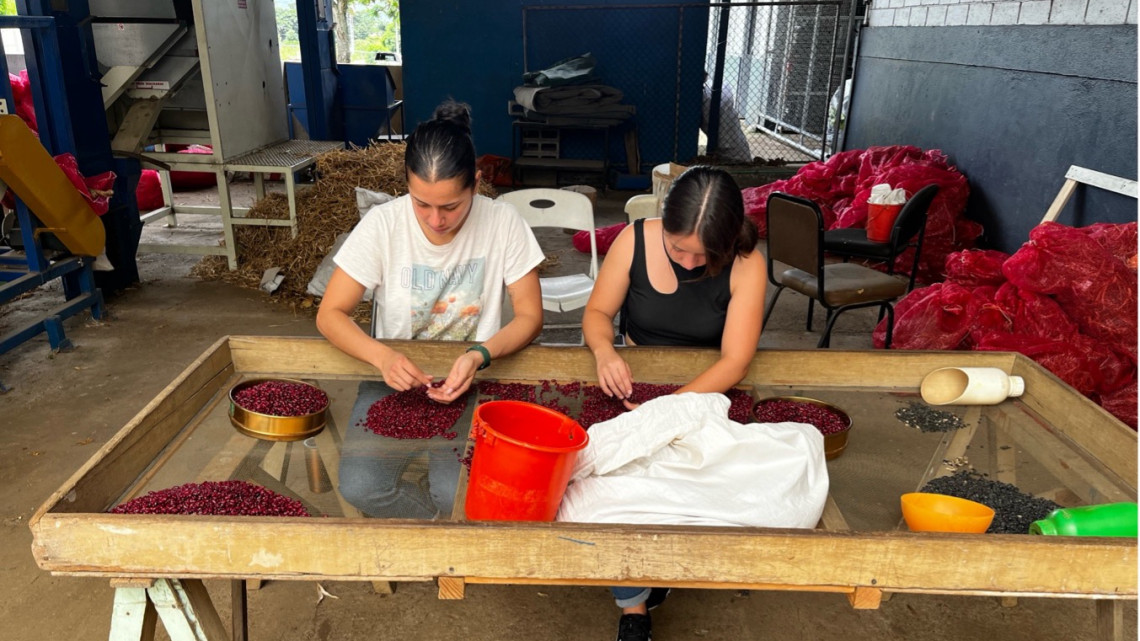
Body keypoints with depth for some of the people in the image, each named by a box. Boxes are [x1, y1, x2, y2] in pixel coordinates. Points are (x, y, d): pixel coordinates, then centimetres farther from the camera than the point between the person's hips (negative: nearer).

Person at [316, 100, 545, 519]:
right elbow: (330, 315, -9)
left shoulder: (503, 224, -12)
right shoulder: (382, 224, -12)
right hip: (395, 377, 1)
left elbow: (530, 316, -7)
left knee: (456, 494, -23)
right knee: (359, 487, -21)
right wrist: (382, 356, -29)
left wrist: (481, 355, -27)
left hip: (469, 382, -1)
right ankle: (446, 518, 10)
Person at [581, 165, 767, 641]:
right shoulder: (635, 240, -15)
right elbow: (597, 312, -4)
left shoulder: (746, 265, -18)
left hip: (706, 389, -1)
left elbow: (734, 361, -21)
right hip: (632, 381, 1)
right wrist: (605, 352, -27)